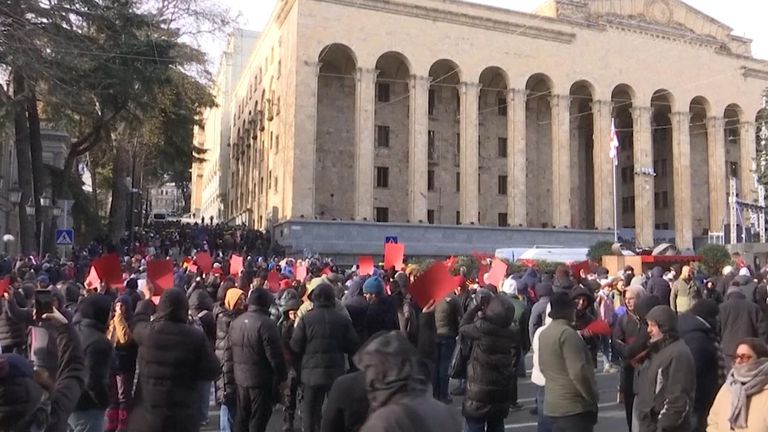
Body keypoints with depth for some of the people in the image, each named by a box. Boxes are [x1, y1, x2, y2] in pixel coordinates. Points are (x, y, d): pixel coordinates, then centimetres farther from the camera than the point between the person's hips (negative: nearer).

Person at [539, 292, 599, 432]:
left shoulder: (544, 333, 10)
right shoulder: (567, 333, -17)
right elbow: (578, 373, -22)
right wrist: (593, 397, -9)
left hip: (553, 405, 9)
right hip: (575, 407, -9)